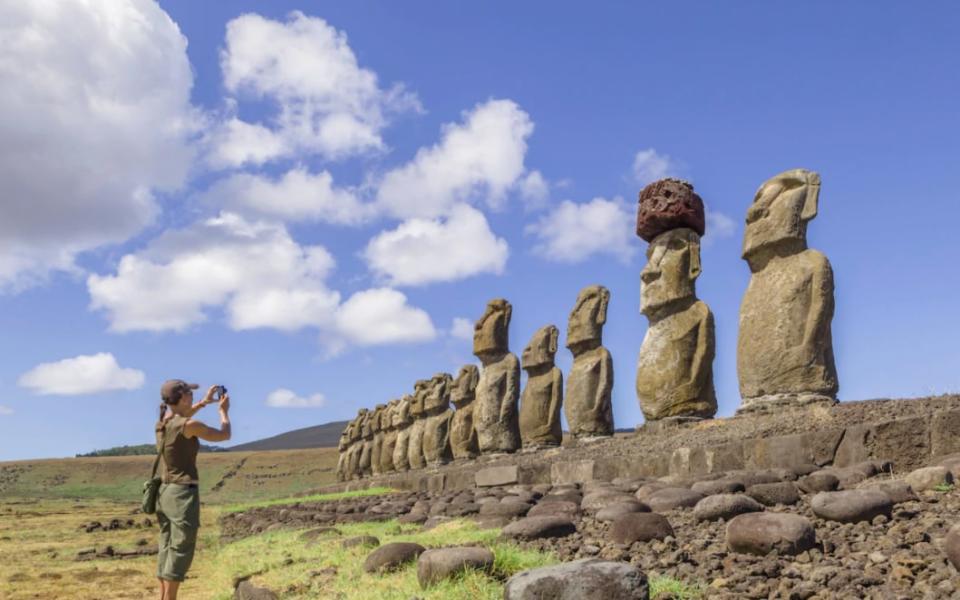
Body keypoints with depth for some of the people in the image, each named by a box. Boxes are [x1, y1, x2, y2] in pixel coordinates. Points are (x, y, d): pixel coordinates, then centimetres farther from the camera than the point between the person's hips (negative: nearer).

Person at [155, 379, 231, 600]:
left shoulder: (162, 423, 5)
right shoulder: (189, 426, -17)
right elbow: (224, 435, -3)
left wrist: (204, 402, 31)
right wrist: (224, 411, 14)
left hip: (165, 492, 8)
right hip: (183, 494, -8)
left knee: (166, 550, 13)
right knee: (180, 552, -3)